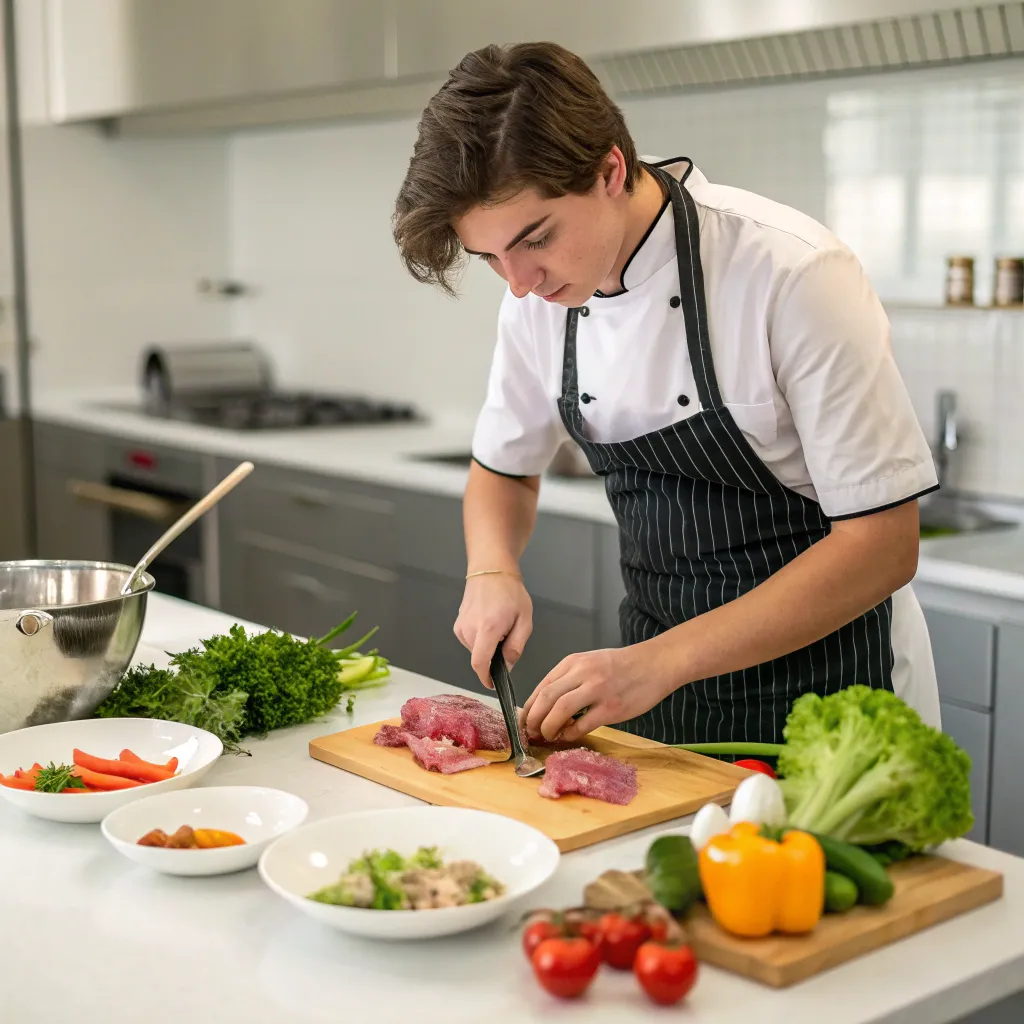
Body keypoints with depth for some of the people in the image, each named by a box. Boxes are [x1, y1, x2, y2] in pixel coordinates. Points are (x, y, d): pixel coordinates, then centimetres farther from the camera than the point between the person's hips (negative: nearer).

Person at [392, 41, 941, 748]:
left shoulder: (792, 274, -25)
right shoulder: (541, 293, -6)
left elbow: (882, 545, -24)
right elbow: (504, 470, 11)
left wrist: (661, 661, -29)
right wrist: (491, 571, -11)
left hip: (820, 686, -5)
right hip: (657, 680, 6)